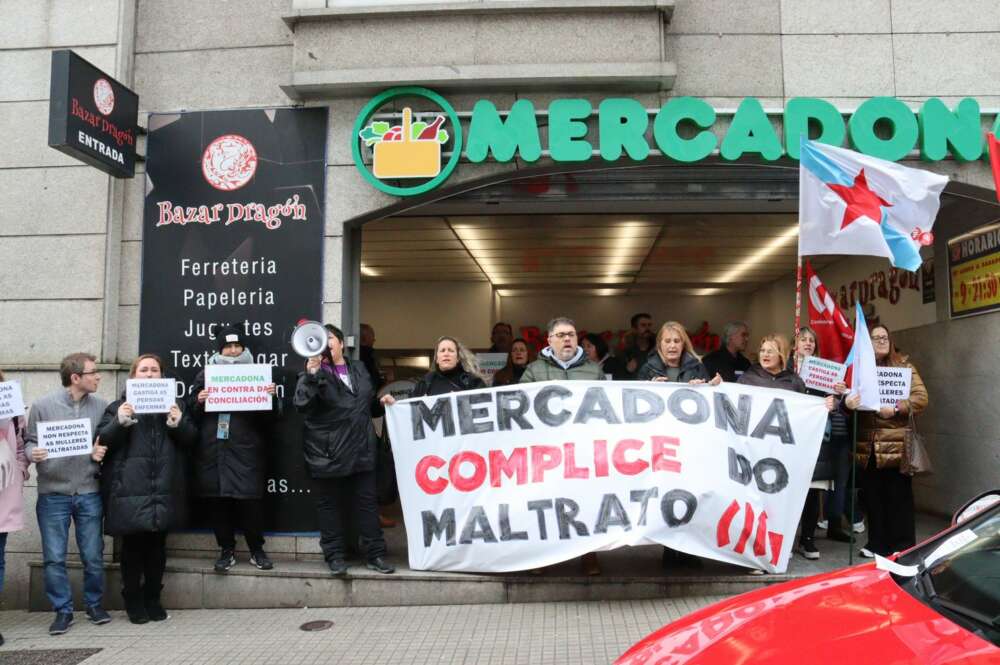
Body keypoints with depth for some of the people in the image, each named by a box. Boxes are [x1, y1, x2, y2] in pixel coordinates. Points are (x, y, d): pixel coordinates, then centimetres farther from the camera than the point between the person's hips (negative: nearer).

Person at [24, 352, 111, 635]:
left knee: (93, 555, 8)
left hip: (89, 493, 1)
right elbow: (29, 442, 2)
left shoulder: (101, 406, 0)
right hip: (53, 494, -1)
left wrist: (101, 453, -12)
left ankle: (94, 604, 26)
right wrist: (32, 453, -20)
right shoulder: (42, 406, -5)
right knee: (54, 558, 4)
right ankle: (63, 610, 19)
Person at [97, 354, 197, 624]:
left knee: (157, 545, 9)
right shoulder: (119, 405, 8)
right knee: (133, 545, 2)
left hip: (164, 488, 2)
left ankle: (153, 598, 22)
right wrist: (119, 422, -19)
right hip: (130, 488, -2)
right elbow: (102, 441, -1)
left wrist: (179, 424, -13)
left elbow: (191, 439, 7)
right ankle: (133, 600, 17)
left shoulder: (175, 404, 13)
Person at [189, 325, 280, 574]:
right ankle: (226, 550, 20)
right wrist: (198, 400, -8)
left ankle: (256, 550, 14)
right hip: (213, 450, 2)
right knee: (218, 501, 5)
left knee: (249, 500, -3)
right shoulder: (205, 375, 12)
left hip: (245, 450, -2)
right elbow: (191, 412, 12)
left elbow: (271, 416, 7)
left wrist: (271, 396, -12)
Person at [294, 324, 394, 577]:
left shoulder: (359, 369, 13)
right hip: (327, 452, -3)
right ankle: (335, 555, 18)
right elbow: (301, 403, -21)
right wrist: (311, 374, -29)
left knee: (367, 503, 7)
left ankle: (375, 554, 14)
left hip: (360, 449, 4)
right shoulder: (314, 372, -2)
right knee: (329, 505, 6)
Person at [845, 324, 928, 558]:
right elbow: (849, 394, 9)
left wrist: (896, 408, -19)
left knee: (898, 497, 1)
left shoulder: (903, 365, 3)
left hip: (895, 444, -3)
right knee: (873, 496, 9)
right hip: (867, 445, 3)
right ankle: (877, 543, 20)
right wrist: (847, 402, -13)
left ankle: (903, 547, 10)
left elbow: (921, 397, -4)